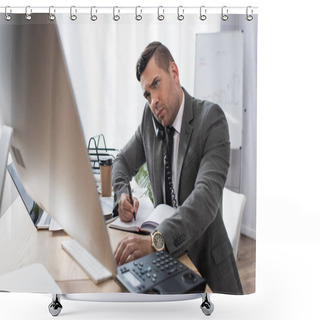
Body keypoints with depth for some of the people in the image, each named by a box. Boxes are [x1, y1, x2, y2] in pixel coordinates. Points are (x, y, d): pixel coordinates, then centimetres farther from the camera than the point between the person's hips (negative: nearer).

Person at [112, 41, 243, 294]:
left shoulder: (212, 118, -15)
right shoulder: (150, 117, 1)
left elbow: (208, 195, -27)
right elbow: (123, 161, 13)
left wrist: (157, 240, -40)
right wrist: (122, 195, -9)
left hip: (205, 255, -3)